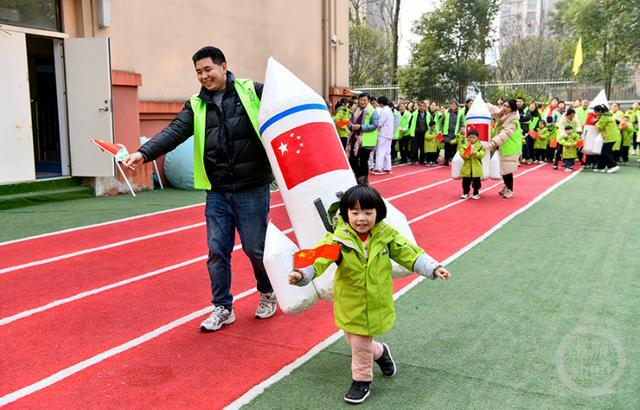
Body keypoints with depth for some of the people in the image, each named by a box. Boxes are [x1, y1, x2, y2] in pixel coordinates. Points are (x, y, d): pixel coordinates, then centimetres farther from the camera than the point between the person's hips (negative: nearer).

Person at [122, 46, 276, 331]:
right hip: (217, 192, 3)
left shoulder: (253, 92, 0)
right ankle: (222, 308, 21)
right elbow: (173, 132, -6)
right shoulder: (196, 107, 7)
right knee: (217, 250, 5)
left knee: (256, 248, 7)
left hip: (252, 189, -3)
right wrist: (144, 153, -22)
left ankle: (268, 292, 34)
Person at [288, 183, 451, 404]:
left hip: (376, 303, -1)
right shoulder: (338, 239, -18)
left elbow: (410, 253, -3)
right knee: (353, 340, 19)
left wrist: (434, 268, -11)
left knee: (360, 344, 8)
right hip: (349, 304, 1)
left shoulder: (386, 235, -11)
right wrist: (302, 274, -48)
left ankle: (361, 380, 33)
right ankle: (379, 352, 51)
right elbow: (319, 258, -29)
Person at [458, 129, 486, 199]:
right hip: (467, 168, 1)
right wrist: (468, 154, -27)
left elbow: (482, 154, -13)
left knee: (476, 182, 9)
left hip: (476, 168, 0)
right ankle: (465, 193, 20)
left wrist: (475, 153, -26)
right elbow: (462, 154, -10)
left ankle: (476, 193, 22)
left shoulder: (480, 146, -1)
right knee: (466, 182, 7)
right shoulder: (465, 145, -1)